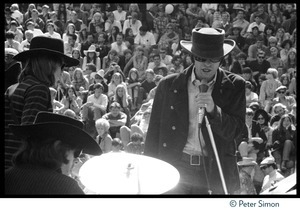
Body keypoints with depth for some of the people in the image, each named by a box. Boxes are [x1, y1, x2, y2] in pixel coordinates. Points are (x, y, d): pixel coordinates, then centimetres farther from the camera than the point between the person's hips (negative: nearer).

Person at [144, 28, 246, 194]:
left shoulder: (234, 86, 1)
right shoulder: (169, 85, 2)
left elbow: (233, 132, -4)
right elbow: (154, 134, 6)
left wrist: (213, 110, -21)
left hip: (215, 173, 0)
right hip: (175, 169, 0)